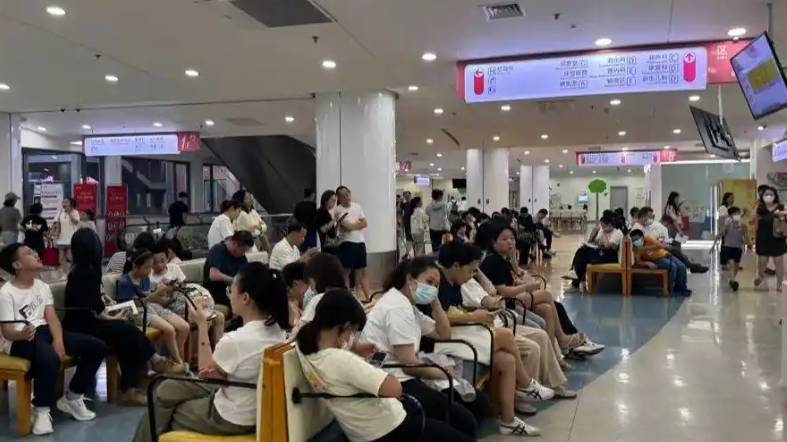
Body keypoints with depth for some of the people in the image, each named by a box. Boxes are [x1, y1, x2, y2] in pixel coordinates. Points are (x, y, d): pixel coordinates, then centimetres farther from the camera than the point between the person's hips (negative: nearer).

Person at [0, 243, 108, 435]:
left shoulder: (42, 286, 11)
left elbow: (52, 318, 3)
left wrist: (58, 340, -17)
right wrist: (22, 334, -38)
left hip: (43, 332, 8)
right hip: (18, 340, -7)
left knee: (97, 347, -4)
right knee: (49, 359, -41)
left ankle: (72, 398, 11)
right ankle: (41, 410, -15)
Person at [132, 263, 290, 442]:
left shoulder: (235, 340, -30)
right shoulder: (277, 330, -8)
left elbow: (205, 370, -9)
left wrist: (202, 324, -8)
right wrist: (220, 370, 2)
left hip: (232, 419, -7)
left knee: (163, 412, 18)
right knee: (166, 390, 20)